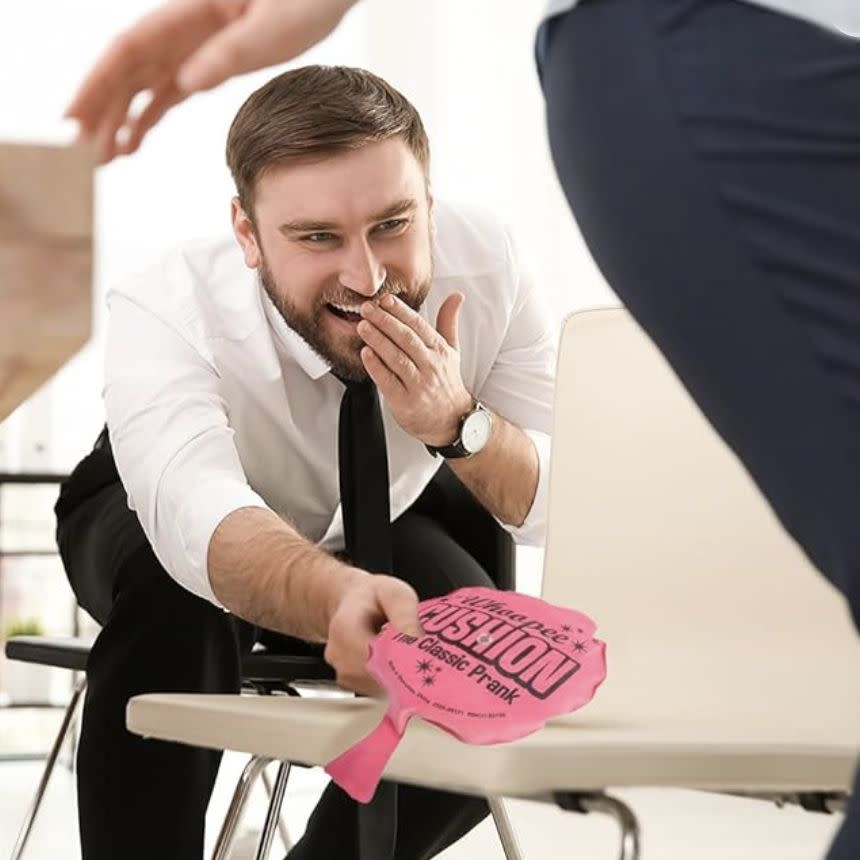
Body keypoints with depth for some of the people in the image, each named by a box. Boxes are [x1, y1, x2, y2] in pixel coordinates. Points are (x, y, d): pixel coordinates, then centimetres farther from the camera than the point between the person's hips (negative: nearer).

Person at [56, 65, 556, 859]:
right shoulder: (168, 312, -37)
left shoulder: (483, 264, -27)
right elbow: (195, 513, -54)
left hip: (380, 524, 3)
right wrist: (342, 599, -75)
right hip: (156, 528, -3)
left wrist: (457, 424, -41)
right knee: (174, 599, -36)